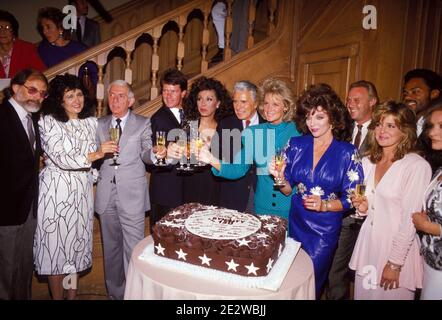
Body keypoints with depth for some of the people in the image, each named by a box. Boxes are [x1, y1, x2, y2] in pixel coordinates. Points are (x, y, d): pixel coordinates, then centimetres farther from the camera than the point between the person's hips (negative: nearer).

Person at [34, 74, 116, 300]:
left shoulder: (91, 122, 6)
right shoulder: (48, 122, -8)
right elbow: (60, 158, -18)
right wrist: (95, 155, -27)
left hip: (82, 190, 4)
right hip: (57, 190, -4)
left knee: (76, 243, 13)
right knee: (56, 245, 5)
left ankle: (72, 295, 29)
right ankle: (58, 296, 23)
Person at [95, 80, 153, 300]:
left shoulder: (143, 124, 3)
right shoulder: (100, 124, 13)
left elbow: (146, 155, -4)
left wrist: (155, 153, -24)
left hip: (132, 194, -4)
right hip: (106, 193, 4)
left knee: (133, 248, -4)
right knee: (111, 246, 14)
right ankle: (115, 291, 29)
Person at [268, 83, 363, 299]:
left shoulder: (347, 152, -10)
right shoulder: (296, 145, -3)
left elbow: (351, 199, -7)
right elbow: (288, 189, 2)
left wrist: (324, 205, -23)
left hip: (326, 229, -2)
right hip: (296, 223, 3)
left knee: (311, 283, 11)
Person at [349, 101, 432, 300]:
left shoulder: (417, 166, -15)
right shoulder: (368, 162, 6)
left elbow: (411, 218, -16)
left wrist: (395, 263, -14)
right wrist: (362, 207, -6)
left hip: (397, 246, -6)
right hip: (367, 243, 6)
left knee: (390, 295, 9)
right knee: (362, 294, 16)